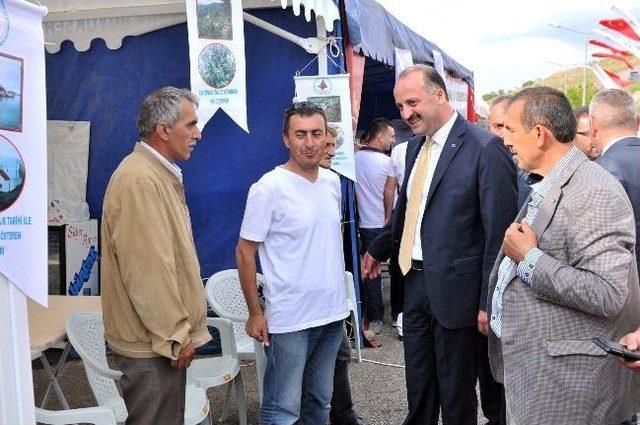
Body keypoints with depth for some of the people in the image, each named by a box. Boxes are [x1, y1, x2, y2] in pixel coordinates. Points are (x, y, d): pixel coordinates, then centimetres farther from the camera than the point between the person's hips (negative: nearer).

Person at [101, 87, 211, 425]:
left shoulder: (162, 175, 14)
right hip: (152, 344, -10)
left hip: (168, 334, 10)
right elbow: (146, 270, -24)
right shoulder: (139, 180, -21)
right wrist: (175, 337, -17)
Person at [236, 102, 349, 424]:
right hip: (289, 320, -6)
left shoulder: (332, 182, 6)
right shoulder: (269, 188, -14)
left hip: (332, 313, 6)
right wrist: (255, 313, -10)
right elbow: (245, 252, -10)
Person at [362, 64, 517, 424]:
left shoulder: (485, 148, -16)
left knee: (456, 393, 10)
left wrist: (489, 300, -17)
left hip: (455, 287, -7)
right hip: (416, 281, 7)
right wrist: (379, 249, 31)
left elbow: (500, 230, -16)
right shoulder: (417, 145, 8)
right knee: (418, 385, 19)